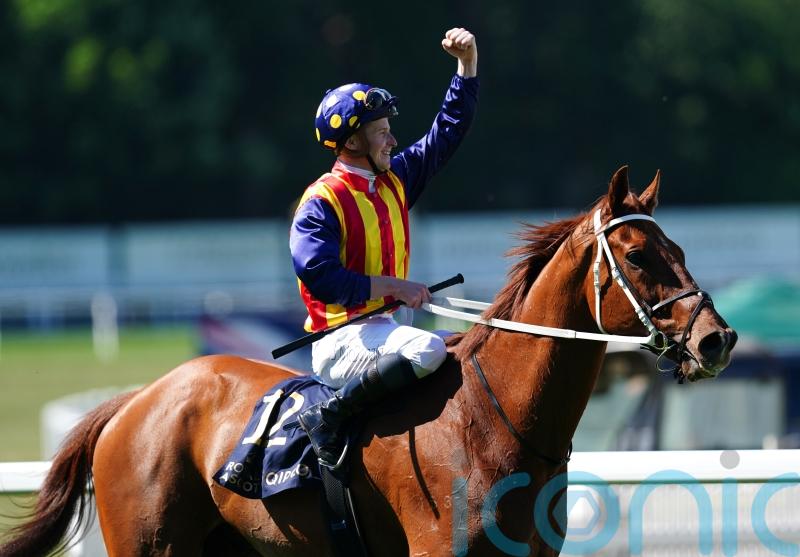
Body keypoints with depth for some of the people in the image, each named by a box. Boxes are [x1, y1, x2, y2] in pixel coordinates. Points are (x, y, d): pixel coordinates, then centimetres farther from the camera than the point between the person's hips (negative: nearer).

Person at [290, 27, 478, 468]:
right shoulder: (321, 202, -11)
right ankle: (329, 417, -27)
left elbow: (449, 130, 19)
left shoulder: (395, 180, 13)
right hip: (340, 340, -9)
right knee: (427, 349, -33)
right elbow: (320, 277, -23)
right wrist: (394, 286, -22)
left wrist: (468, 63, 10)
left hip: (383, 328, 9)